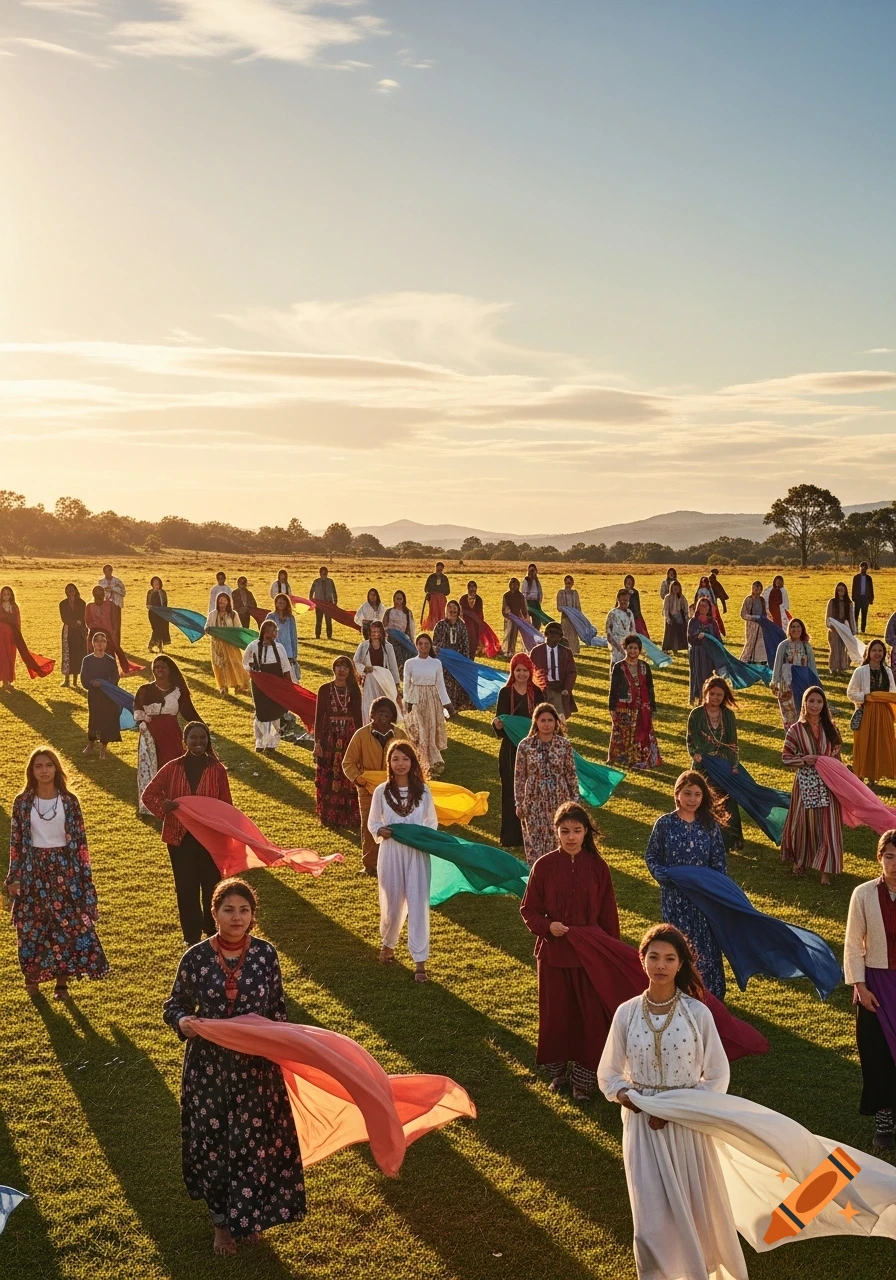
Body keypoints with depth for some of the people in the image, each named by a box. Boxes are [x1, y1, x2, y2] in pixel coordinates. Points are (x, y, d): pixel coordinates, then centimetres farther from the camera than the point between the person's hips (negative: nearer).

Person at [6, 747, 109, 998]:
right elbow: (15, 841, 2)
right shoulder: (22, 802, -2)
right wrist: (13, 877, 0)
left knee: (68, 925, 1)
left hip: (64, 868, 0)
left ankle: (62, 980, 12)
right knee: (33, 926, 6)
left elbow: (80, 840, 1)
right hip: (33, 869, 0)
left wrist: (85, 874, -2)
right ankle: (32, 976, 22)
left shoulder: (69, 801, -2)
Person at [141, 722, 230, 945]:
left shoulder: (217, 769, -4)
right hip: (180, 837, 1)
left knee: (212, 885, 7)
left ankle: (214, 933, 27)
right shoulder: (172, 768, -2)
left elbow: (226, 807, 1)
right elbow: (148, 794, 3)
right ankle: (192, 936, 18)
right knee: (186, 887, 6)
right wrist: (163, 806, -17)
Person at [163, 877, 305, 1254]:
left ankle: (246, 1217, 34)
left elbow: (278, 1008, 4)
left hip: (256, 1067, 1)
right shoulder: (196, 957, -10)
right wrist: (182, 1022, -21)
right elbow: (174, 1005, 0)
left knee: (254, 1140, 10)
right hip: (208, 1066, 0)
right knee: (212, 1140, 10)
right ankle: (221, 1222, 32)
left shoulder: (266, 955, -7)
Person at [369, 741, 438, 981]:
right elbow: (373, 822, 6)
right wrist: (381, 831, -14)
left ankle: (420, 961, 5)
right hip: (391, 853, 0)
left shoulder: (423, 791, -2)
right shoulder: (382, 791, -3)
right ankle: (388, 944, 40)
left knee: (418, 905, -2)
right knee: (392, 904, 12)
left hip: (418, 854, 0)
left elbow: (432, 823, 8)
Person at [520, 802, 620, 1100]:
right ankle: (558, 1070, 29)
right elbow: (528, 910, 0)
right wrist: (547, 926, -18)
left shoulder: (597, 867, -3)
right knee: (555, 1014, 10)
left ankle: (583, 1077, 17)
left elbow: (608, 914, 3)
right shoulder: (544, 866, -6)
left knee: (589, 1016, 3)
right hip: (553, 953, 0)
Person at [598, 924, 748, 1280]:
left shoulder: (697, 1013, -9)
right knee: (652, 1221, -1)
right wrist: (628, 1097, -16)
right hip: (644, 1127, 1)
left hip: (688, 1126, 0)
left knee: (698, 1210, 13)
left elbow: (718, 1076, -3)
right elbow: (608, 1075, 4)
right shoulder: (627, 1013, -5)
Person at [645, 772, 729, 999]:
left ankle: (711, 996, 19)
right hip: (675, 896, -1)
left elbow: (719, 862, 3)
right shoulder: (664, 824, -5)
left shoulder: (711, 825, -2)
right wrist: (663, 875, -13)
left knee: (707, 944, 6)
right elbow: (651, 856, 3)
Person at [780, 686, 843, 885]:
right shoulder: (796, 730, -5)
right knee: (804, 822, 7)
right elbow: (786, 757, -3)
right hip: (805, 783, -2)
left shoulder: (830, 728, 4)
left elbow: (837, 754, 12)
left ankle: (825, 869, 6)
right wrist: (804, 759, -18)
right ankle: (799, 861, 28)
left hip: (827, 783, 2)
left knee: (827, 824, -1)